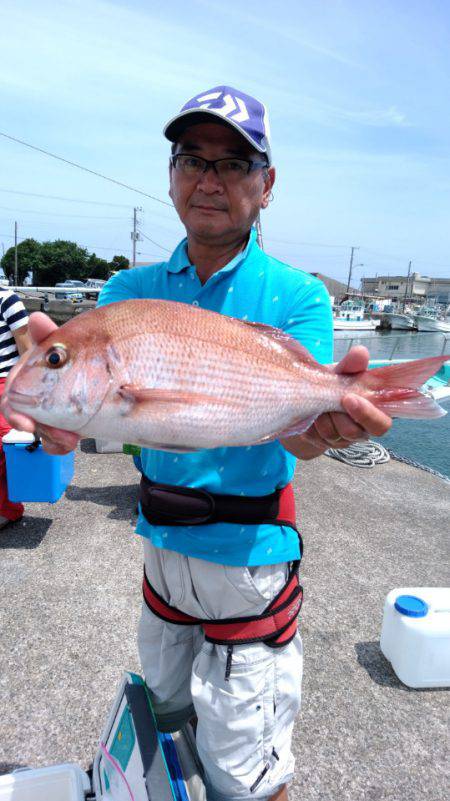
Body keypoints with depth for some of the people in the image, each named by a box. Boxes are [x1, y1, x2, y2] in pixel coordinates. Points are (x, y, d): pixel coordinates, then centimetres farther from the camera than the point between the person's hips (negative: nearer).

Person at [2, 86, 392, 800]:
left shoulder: (296, 297, -11)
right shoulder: (132, 289, 0)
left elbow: (299, 433, -22)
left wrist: (327, 415, -46)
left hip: (249, 557, -4)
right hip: (161, 543, 5)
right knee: (161, 720, 29)